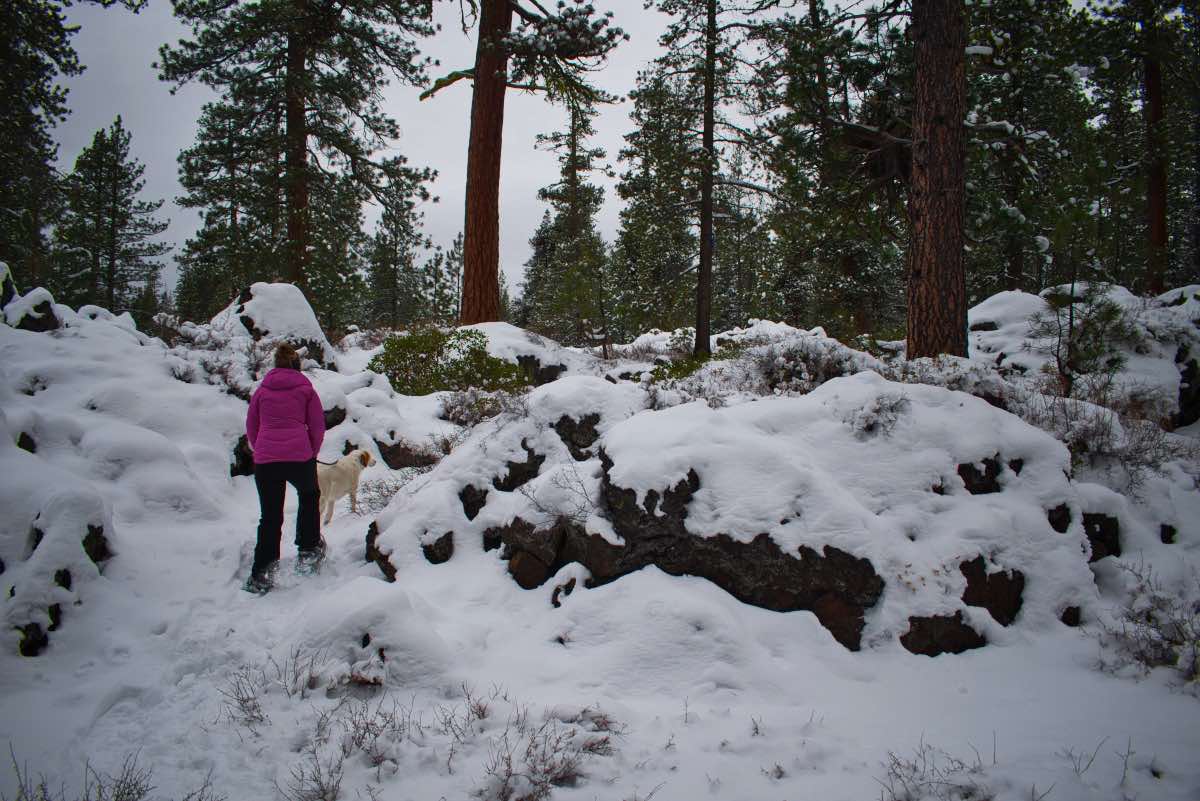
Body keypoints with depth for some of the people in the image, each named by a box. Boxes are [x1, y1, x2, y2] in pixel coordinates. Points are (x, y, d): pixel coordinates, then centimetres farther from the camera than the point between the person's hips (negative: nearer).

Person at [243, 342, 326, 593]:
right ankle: (308, 550, 23)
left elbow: (251, 429, 18)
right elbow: (318, 428, 7)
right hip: (300, 457, -1)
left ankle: (261, 574, 4)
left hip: (264, 460, 2)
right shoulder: (306, 389, 10)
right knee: (309, 496, 26)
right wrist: (311, 454, 19)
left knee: (270, 516, 9)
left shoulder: (261, 390, 15)